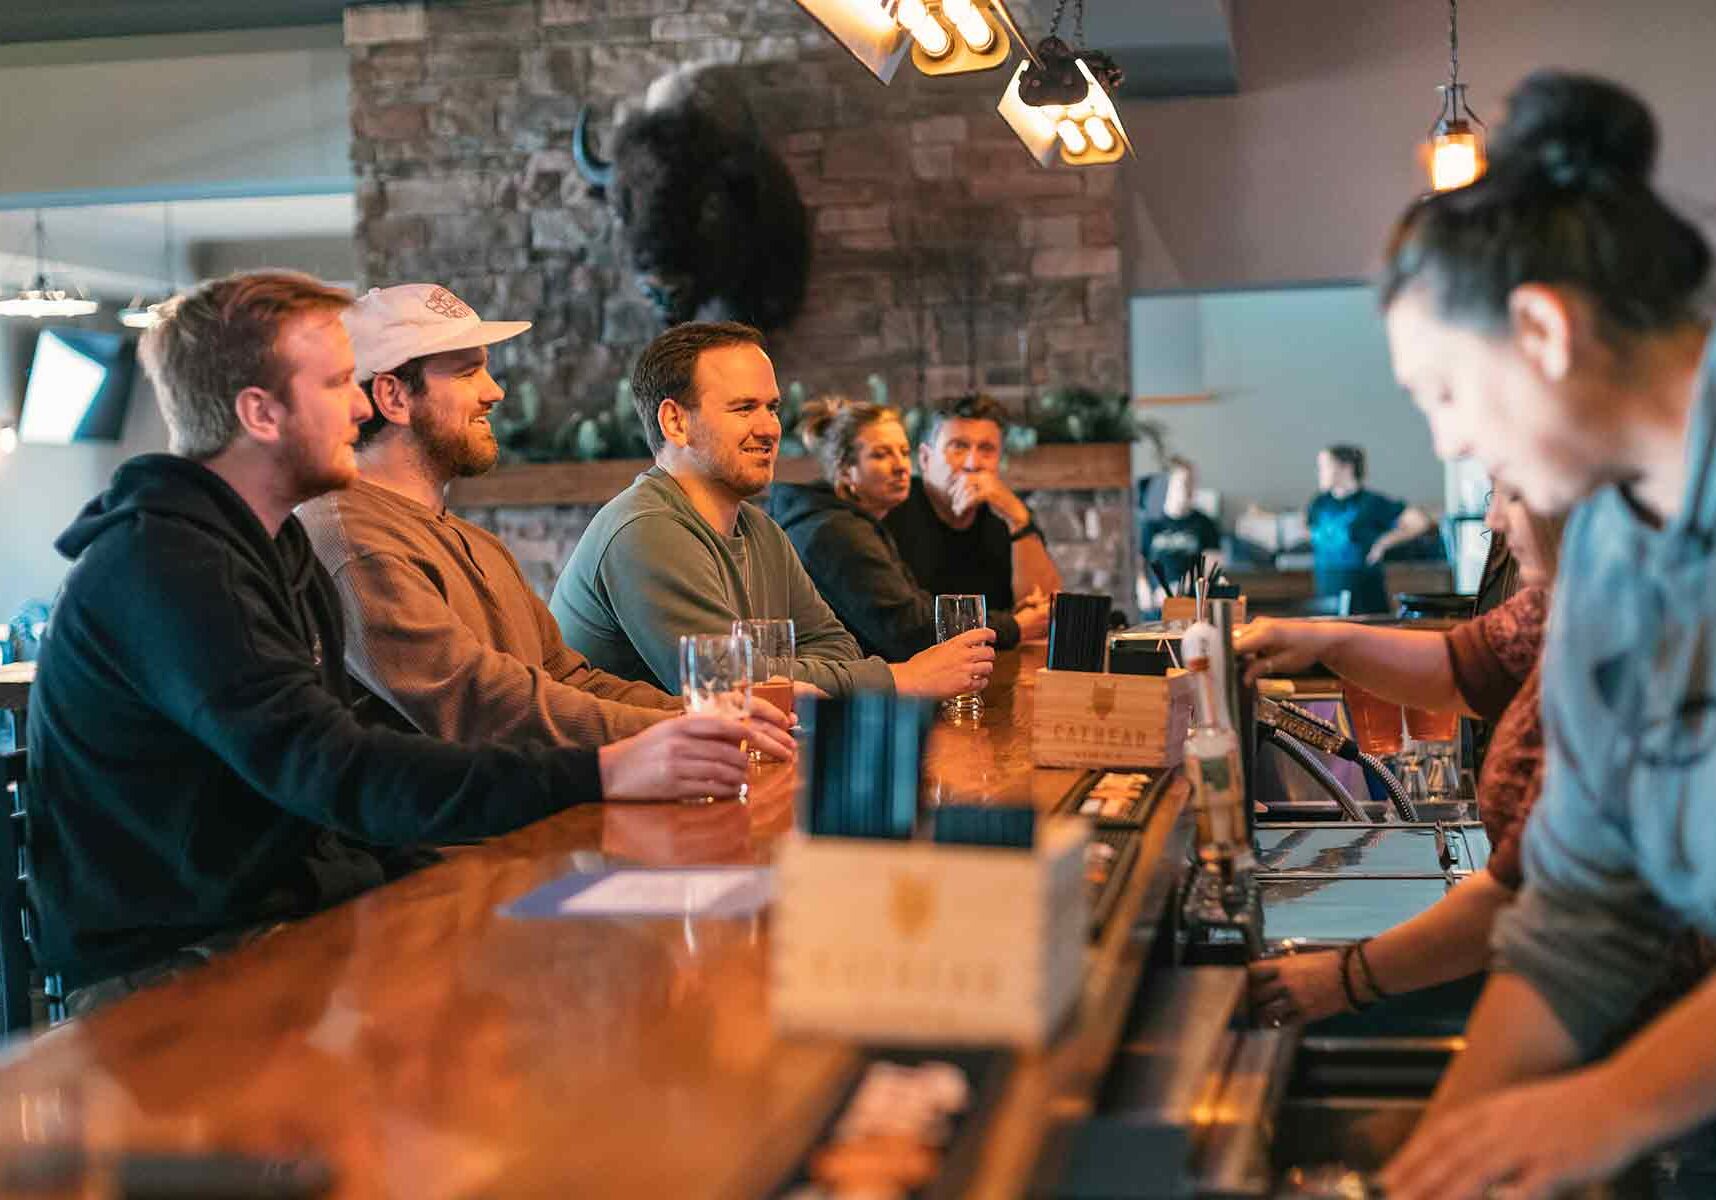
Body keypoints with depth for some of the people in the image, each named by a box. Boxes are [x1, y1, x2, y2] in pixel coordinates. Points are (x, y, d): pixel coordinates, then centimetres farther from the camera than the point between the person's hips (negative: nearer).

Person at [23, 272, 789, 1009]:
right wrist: (602, 774, -33)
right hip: (175, 968, -9)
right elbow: (332, 773, -28)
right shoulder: (165, 569, -18)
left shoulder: (278, 549, 15)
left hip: (296, 916, 9)